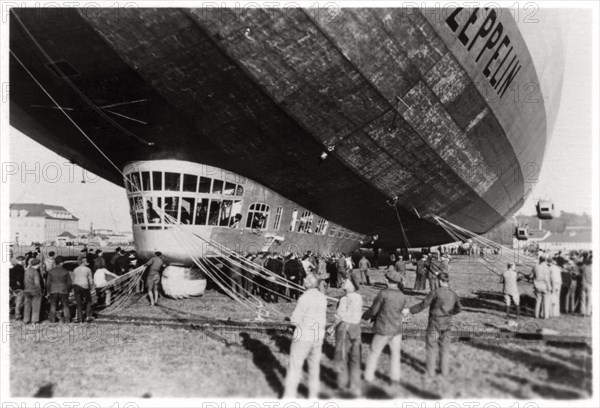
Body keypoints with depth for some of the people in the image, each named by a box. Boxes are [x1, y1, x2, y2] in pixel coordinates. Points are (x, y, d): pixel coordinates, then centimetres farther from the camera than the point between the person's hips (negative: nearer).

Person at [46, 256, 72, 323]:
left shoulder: (51, 271, -1)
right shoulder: (65, 272, -5)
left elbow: (48, 282, 1)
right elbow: (69, 282, -1)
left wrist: (48, 291, 12)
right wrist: (68, 291, 12)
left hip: (53, 291, 1)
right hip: (63, 291, -1)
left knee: (53, 306, 13)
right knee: (65, 306, 7)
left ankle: (52, 319, 11)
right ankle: (67, 319, 5)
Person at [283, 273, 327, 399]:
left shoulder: (304, 298, -20)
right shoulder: (322, 297, -1)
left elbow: (295, 320, -17)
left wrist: (292, 318, 4)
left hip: (303, 337, -6)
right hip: (318, 337, 6)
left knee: (295, 366, 7)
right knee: (314, 366, 18)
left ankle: (289, 395, 14)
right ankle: (313, 395, 30)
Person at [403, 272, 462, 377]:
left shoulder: (435, 292, -18)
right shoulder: (453, 294, -1)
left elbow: (423, 305, -17)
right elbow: (458, 308, 13)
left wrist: (409, 310, -9)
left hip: (435, 323, -4)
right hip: (446, 324, 4)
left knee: (431, 346, 8)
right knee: (444, 346, 15)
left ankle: (430, 370, 14)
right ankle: (444, 370, 20)